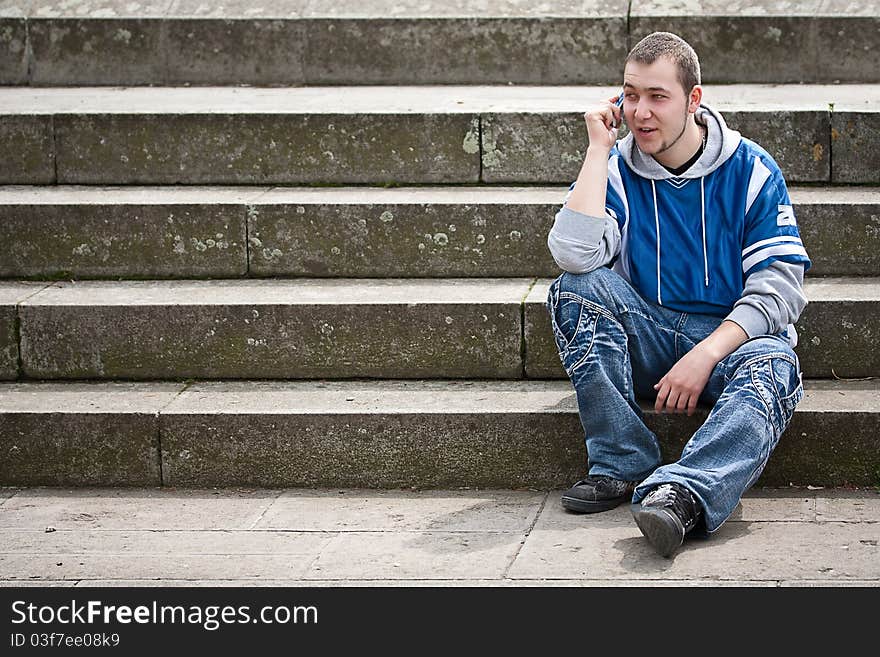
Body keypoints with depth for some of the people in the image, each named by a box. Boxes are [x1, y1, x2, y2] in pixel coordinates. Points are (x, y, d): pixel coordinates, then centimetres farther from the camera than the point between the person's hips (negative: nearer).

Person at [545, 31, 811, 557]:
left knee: (770, 368, -36)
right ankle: (623, 464, -26)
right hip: (646, 343, 2)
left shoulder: (751, 170, -3)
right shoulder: (617, 171, 1)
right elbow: (575, 255, -18)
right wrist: (599, 148, -15)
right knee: (578, 288, -25)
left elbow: (780, 284, -9)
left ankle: (681, 495, -61)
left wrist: (706, 354, -23)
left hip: (732, 338, -2)